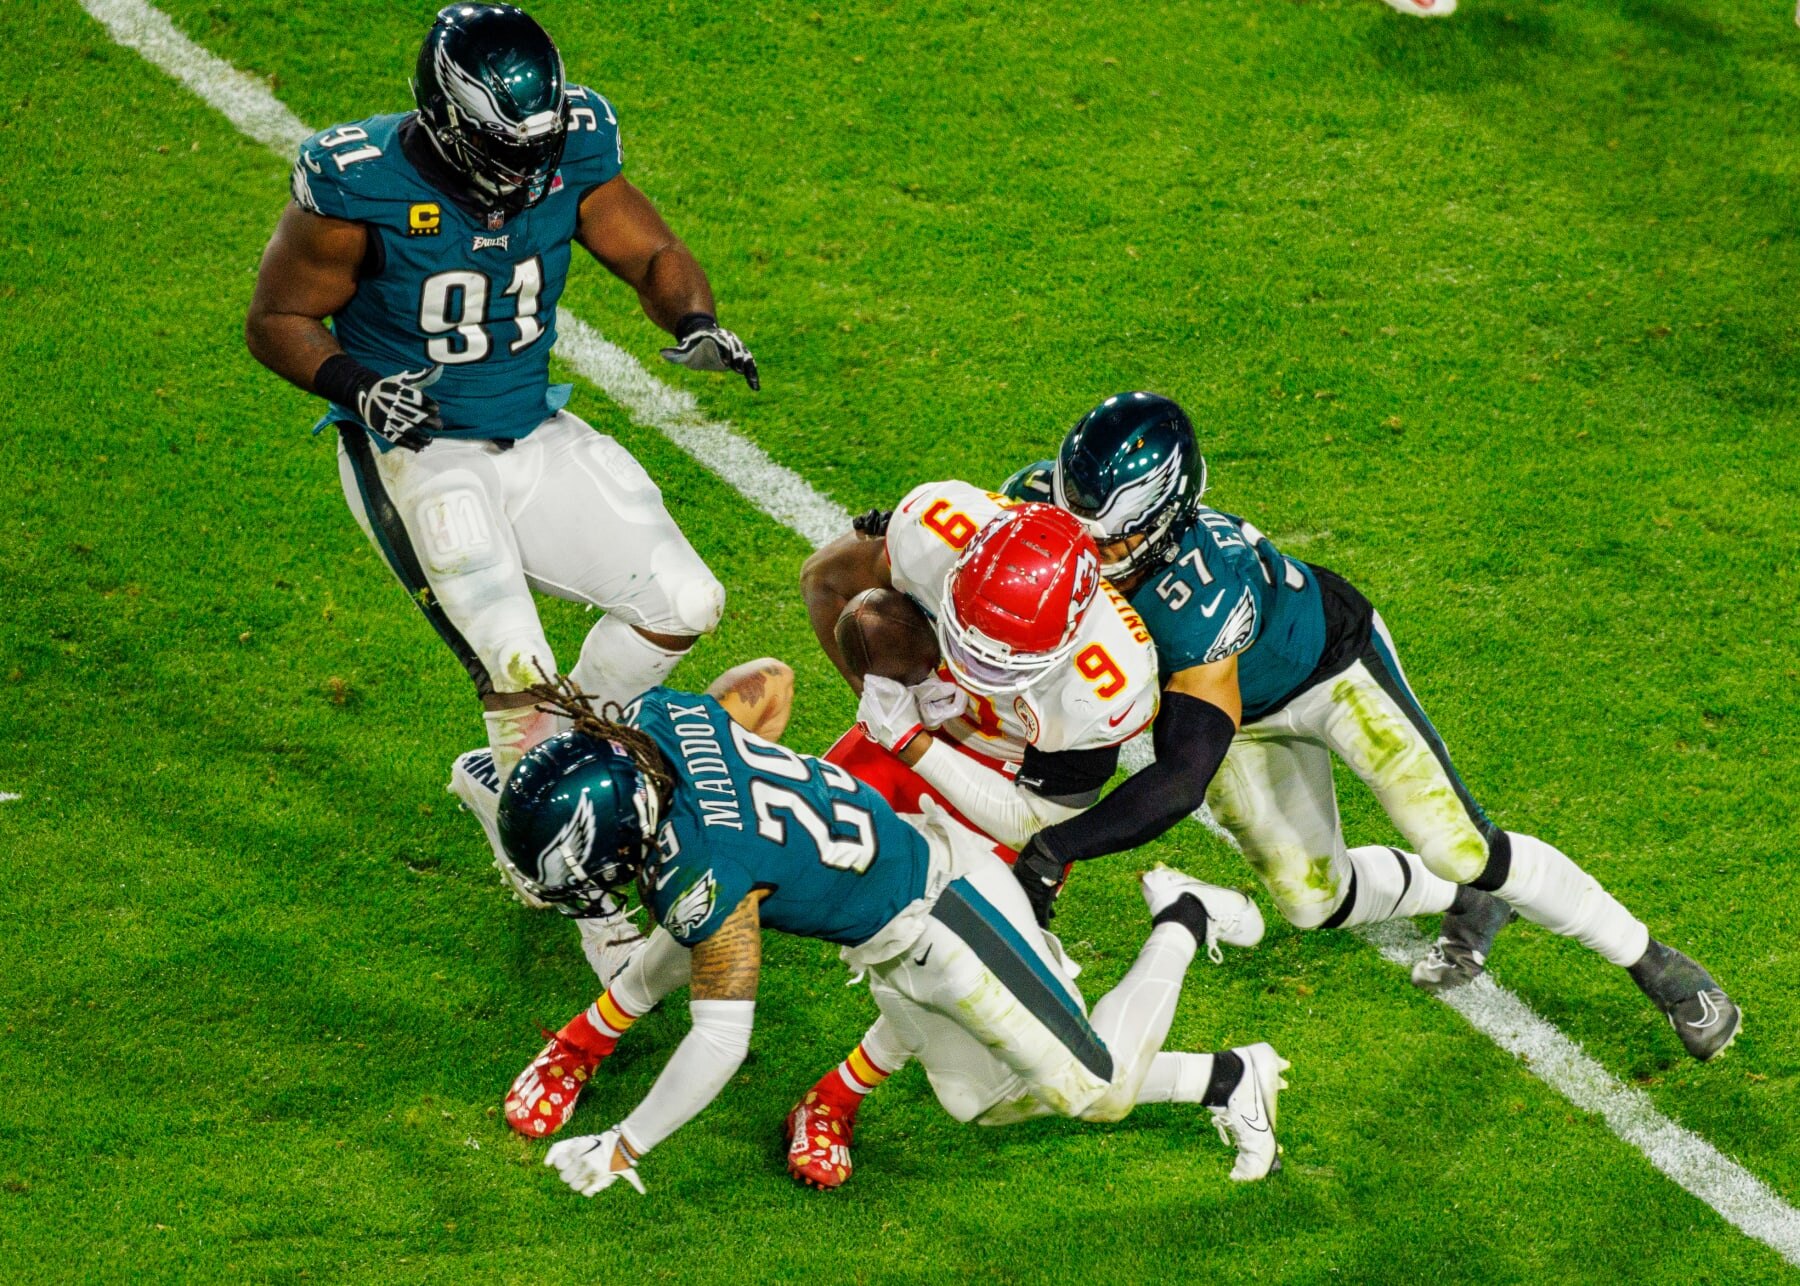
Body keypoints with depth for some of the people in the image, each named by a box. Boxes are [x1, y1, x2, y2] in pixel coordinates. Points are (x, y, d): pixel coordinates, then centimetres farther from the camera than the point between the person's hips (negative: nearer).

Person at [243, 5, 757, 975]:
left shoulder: (570, 154, -10)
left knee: (683, 605, 4)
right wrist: (359, 383, -29)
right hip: (418, 457, -6)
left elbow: (651, 256, 2)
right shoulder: (363, 186, -22)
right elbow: (277, 321, -11)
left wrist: (695, 320, -20)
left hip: (535, 440, 6)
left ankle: (517, 772, 21)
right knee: (520, 675, -18)